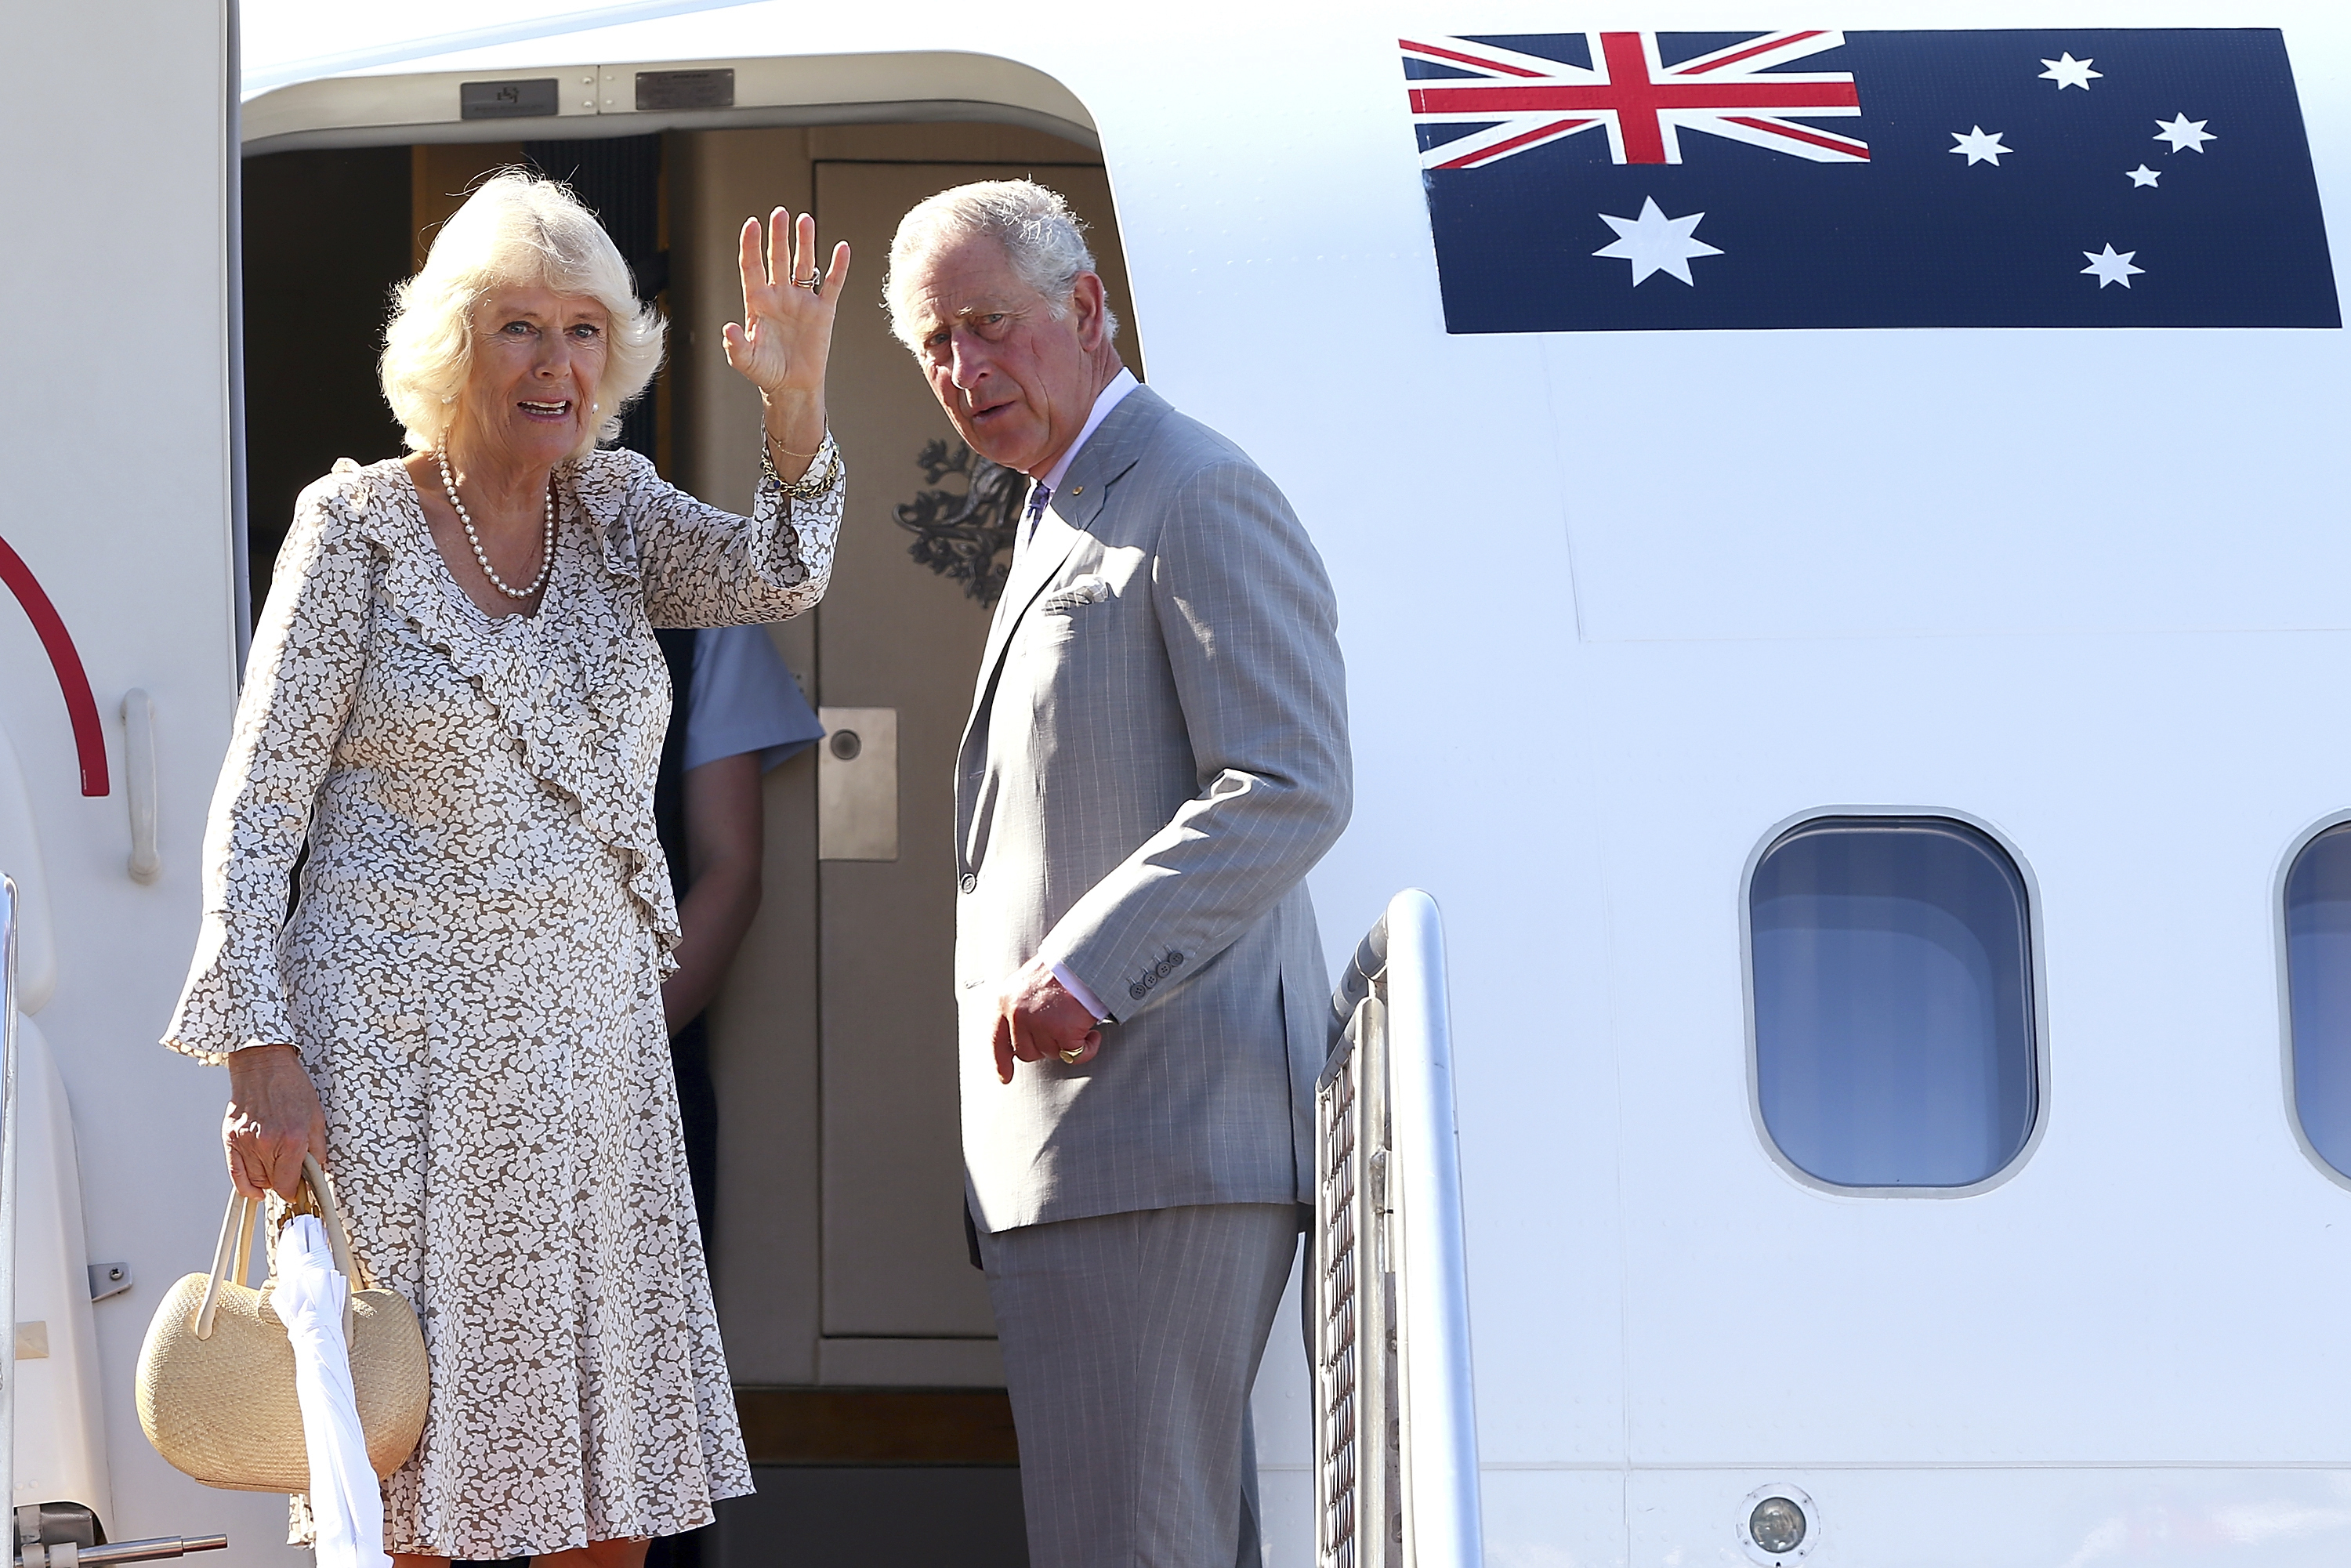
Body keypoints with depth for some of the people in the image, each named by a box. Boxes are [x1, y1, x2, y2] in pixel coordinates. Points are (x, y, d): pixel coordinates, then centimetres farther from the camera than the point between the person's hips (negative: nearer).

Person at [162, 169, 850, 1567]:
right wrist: (260, 1059, -14)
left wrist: (799, 402, -29)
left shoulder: (612, 509, 9)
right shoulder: (359, 529, -3)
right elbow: (259, 809, -5)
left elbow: (774, 578, -11)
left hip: (590, 1036, 5)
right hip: (401, 1045, -5)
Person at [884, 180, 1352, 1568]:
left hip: (1163, 1134, -11)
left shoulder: (1199, 499, -9)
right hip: (1068, 1142, 11)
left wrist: (1089, 968, -23)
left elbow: (1292, 789, -18)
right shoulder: (1060, 523, 24)